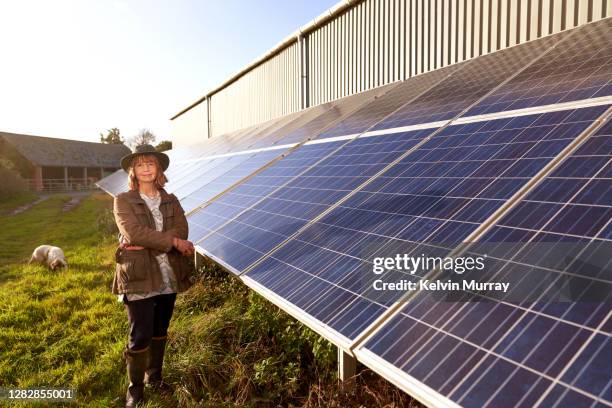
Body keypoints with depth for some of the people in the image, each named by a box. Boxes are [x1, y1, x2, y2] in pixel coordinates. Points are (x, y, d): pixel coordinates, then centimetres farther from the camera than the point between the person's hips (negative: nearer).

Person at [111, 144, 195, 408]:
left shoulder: (171, 201, 9)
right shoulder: (123, 201, -2)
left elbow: (182, 231, -6)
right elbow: (134, 233, -17)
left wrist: (147, 244, -19)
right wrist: (173, 241, -18)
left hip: (168, 276, 4)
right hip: (139, 277, -4)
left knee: (160, 332, 17)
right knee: (141, 336, 1)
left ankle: (154, 376, 37)